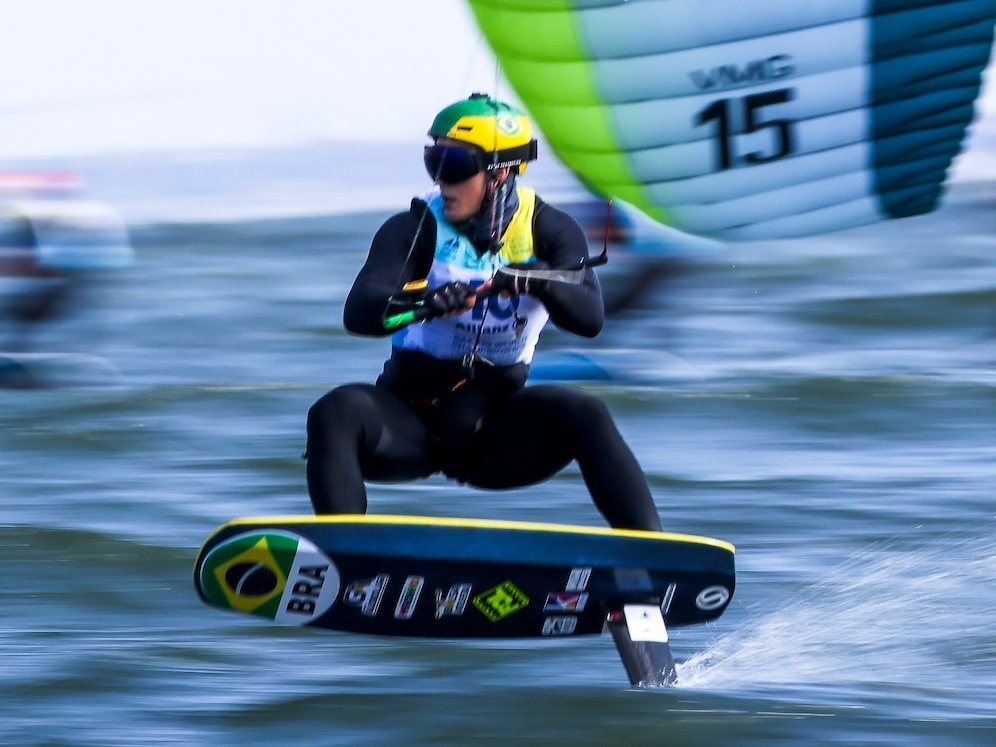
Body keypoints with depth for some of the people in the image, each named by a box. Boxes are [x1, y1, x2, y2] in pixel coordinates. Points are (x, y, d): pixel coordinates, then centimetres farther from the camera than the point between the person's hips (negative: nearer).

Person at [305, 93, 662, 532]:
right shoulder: (416, 230, -6)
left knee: (585, 414, -25)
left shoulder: (546, 231, -1)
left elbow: (590, 318, -16)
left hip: (495, 428, 1)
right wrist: (423, 303, -41)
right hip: (411, 421, -1)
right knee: (337, 412, -30)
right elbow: (358, 312, -20)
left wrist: (538, 281, -36)